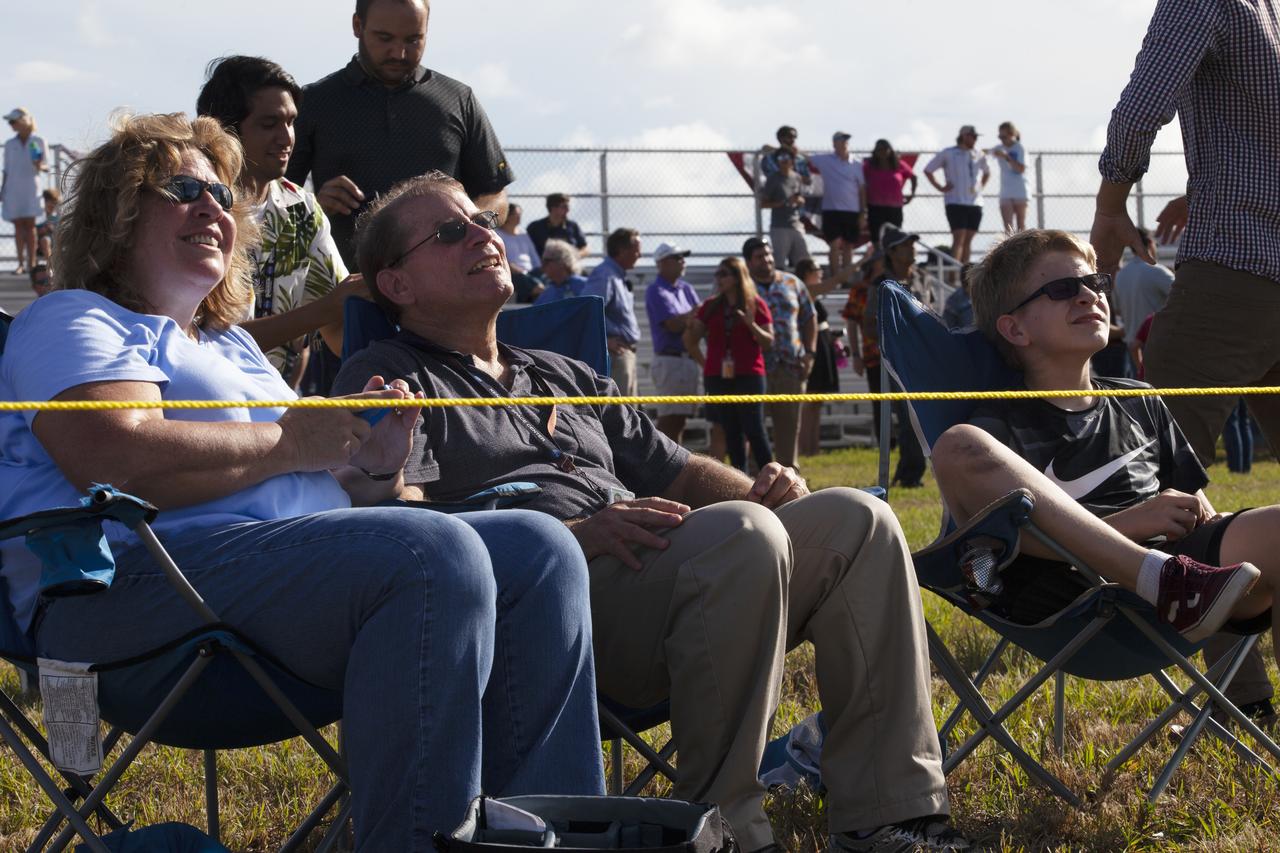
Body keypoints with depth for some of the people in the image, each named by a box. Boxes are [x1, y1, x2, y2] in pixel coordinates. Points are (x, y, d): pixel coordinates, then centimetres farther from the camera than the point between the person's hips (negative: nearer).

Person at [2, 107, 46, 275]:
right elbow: (7, 170, 13)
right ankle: (21, 264, 0)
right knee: (18, 225, -1)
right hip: (13, 188, 2)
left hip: (31, 187, -2)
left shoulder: (38, 142, 3)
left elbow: (46, 167, 4)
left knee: (30, 224, -5)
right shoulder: (10, 145, 11)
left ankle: (31, 263, -3)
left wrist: (40, 166, -19)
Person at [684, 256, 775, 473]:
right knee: (731, 432, 4)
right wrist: (704, 364, 4)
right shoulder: (711, 306, 9)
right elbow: (691, 340, 15)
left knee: (755, 430, -8)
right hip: (717, 377, 3)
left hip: (749, 376, -3)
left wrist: (751, 325, -17)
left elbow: (769, 342, -1)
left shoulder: (756, 305, 1)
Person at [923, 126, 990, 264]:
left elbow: (987, 172, 33)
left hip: (975, 202, 5)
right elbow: (928, 170, 6)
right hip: (956, 202, -5)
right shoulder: (947, 154, 2)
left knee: (968, 240, 5)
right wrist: (940, 187, -2)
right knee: (959, 238, -15)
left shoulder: (978, 155, 15)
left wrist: (981, 186, 16)